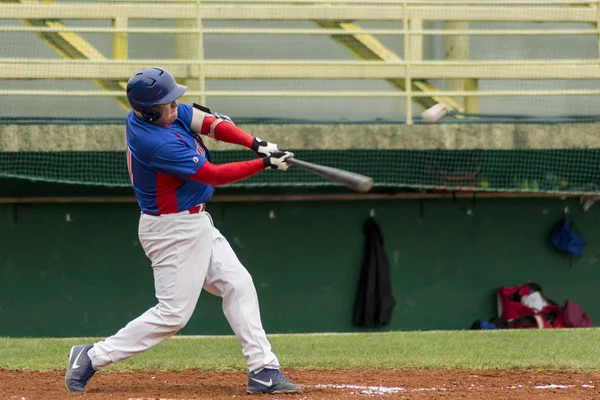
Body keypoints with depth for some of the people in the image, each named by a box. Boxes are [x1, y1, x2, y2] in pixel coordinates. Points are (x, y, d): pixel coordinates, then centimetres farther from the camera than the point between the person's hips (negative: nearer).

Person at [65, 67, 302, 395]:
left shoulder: (161, 113, -2)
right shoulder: (157, 143, -29)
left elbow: (211, 123, -4)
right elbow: (214, 175, -24)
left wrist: (256, 144, -17)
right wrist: (265, 164, -19)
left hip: (195, 223, 10)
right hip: (174, 231, -10)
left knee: (238, 285, 8)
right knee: (173, 312, -6)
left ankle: (263, 370, 9)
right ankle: (92, 358, 1)